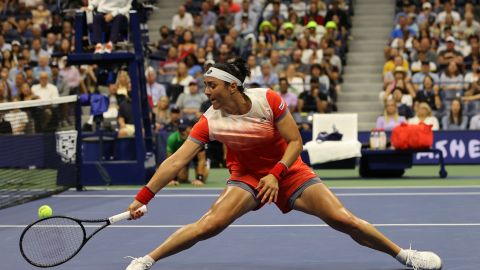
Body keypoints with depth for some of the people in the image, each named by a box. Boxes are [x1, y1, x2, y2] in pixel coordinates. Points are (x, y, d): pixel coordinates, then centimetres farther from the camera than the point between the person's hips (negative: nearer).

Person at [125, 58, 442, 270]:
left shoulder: (268, 100, -20)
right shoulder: (210, 121, -17)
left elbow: (295, 142, -13)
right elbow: (176, 161, -19)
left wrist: (276, 174, -28)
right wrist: (142, 198, -24)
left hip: (289, 172, 0)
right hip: (246, 177, 0)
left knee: (343, 219, -11)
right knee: (209, 224, -25)